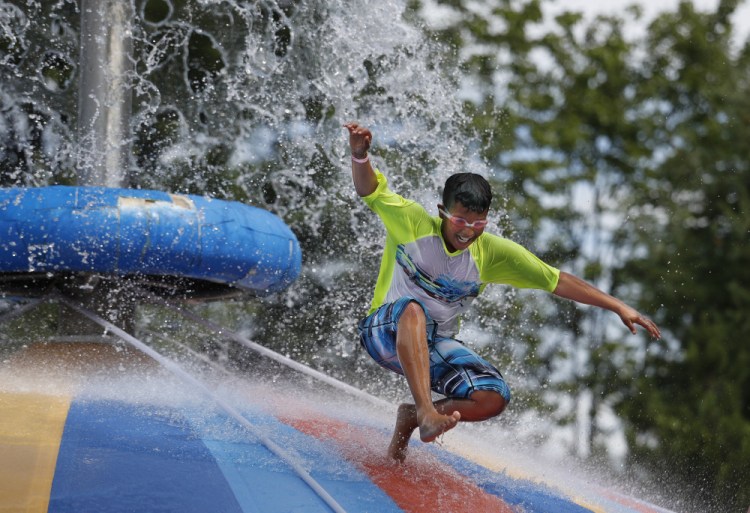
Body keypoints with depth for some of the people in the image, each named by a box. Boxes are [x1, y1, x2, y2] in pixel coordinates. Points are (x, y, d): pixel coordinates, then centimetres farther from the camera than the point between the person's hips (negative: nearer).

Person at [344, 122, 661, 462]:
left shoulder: (494, 253, -5)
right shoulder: (413, 224, -12)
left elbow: (556, 281, -3)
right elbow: (369, 190, -17)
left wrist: (618, 307, -6)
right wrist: (360, 155, -40)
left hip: (434, 346, 4)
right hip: (386, 331, -4)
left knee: (494, 397, -21)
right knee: (413, 308, -40)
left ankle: (411, 418, 1)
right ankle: (426, 411, -48)